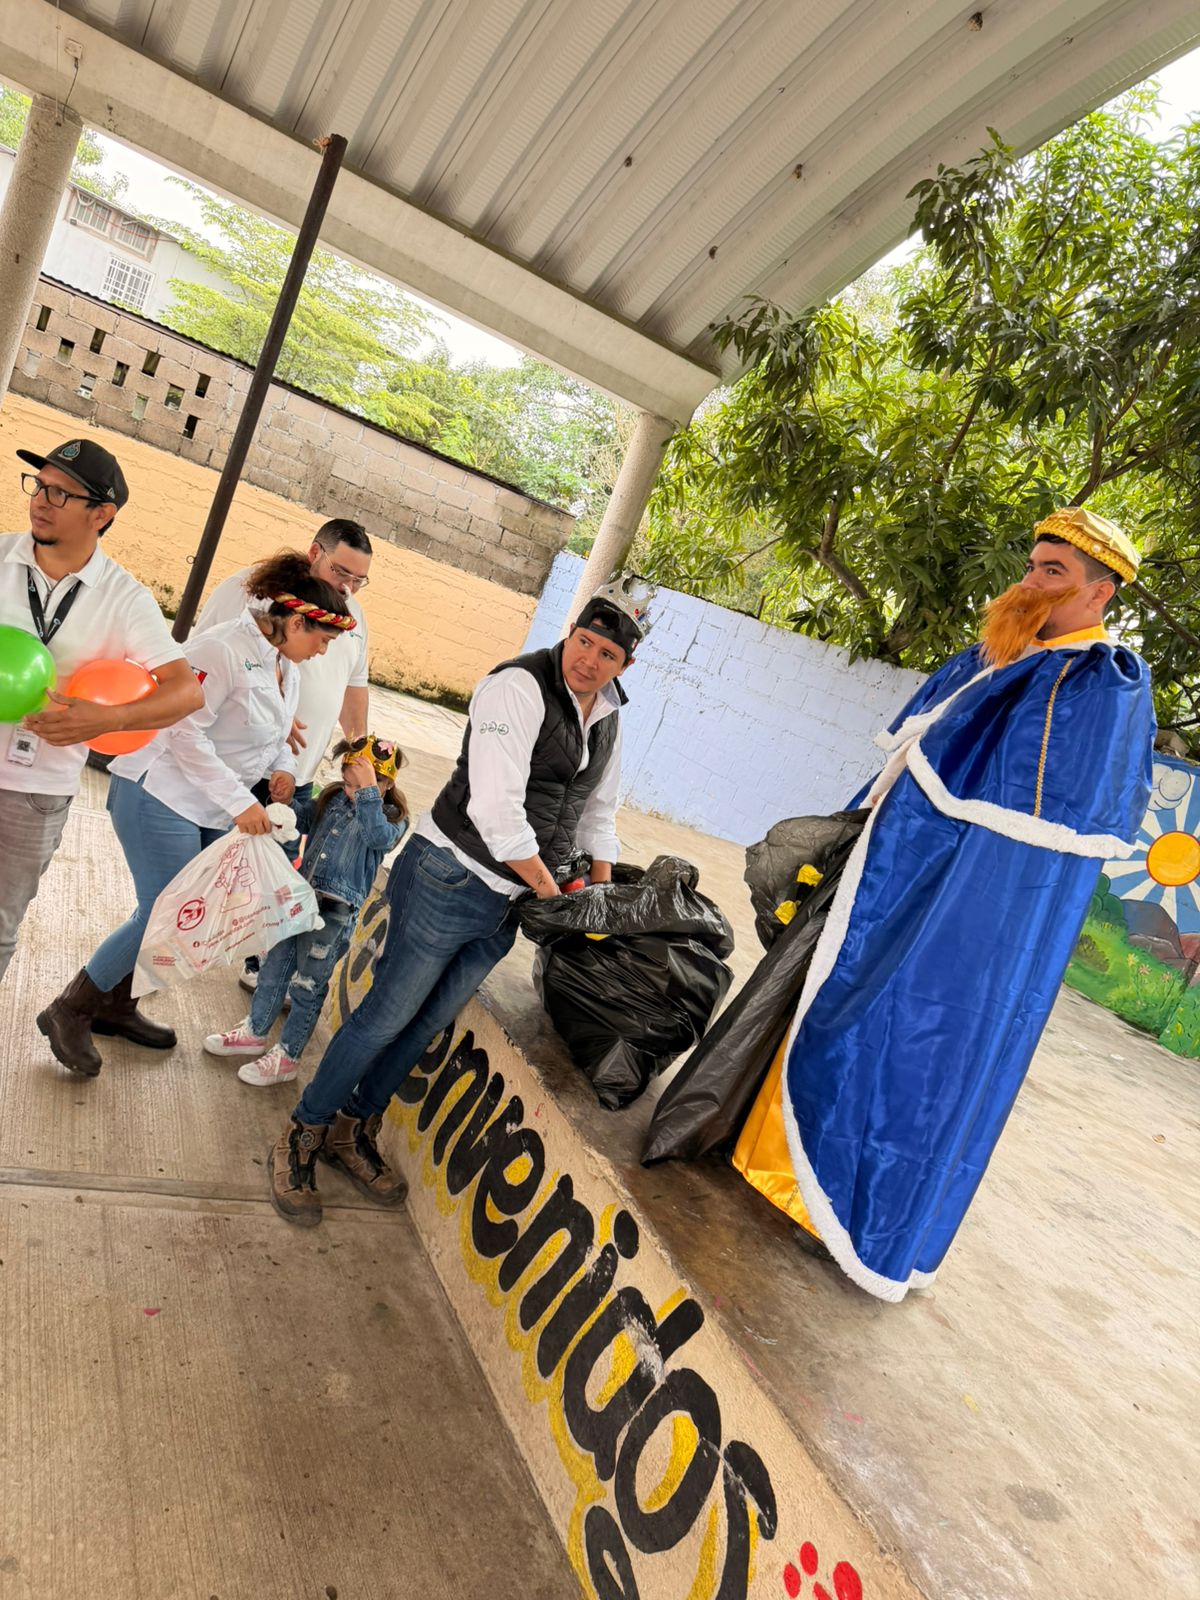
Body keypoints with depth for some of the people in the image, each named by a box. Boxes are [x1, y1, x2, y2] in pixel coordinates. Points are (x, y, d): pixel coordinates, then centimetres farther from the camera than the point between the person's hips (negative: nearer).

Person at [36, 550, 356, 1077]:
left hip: (214, 811, 9)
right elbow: (186, 733, -25)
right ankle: (69, 1013, 12)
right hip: (162, 796, -9)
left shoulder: (285, 668, 7)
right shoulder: (224, 650, -22)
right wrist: (239, 802, -26)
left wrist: (282, 765, 0)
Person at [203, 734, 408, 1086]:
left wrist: (369, 792, -32)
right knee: (274, 967, 19)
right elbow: (302, 817, 17)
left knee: (306, 985, 4)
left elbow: (377, 837, -28)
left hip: (335, 912, -7)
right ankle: (255, 1032, 39)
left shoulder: (392, 818, -8)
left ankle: (286, 1057, 20)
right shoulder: (334, 798, 8)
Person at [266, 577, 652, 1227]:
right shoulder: (518, 686, -18)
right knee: (387, 1015, 2)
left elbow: (598, 810, 23)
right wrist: (550, 889, -14)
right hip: (451, 879, -7)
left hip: (506, 903, 7)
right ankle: (303, 1133, 25)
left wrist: (602, 892, 16)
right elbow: (495, 812, -24)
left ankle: (354, 1130, 37)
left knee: (429, 1024, 17)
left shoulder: (608, 718, 8)